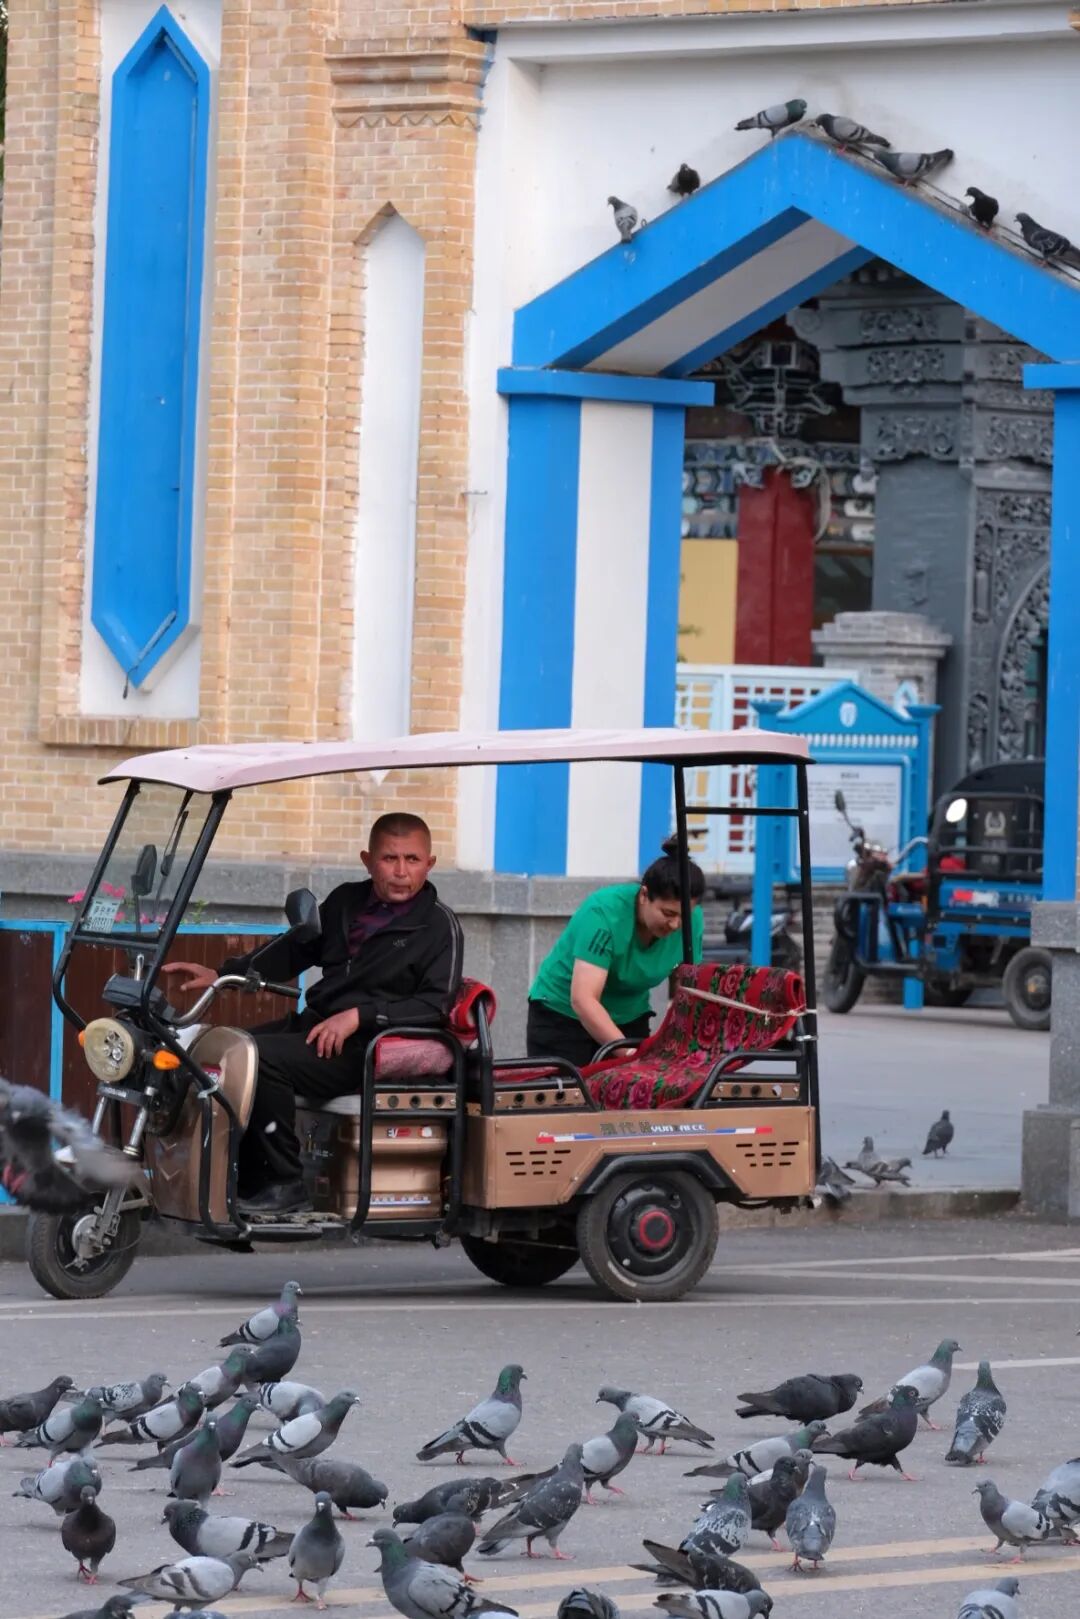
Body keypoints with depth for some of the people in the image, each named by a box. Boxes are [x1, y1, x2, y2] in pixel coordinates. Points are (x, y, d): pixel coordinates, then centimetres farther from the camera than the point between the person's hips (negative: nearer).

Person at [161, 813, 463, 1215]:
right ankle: (248, 1179, -6)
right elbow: (294, 950, 22)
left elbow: (437, 1004, -13)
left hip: (367, 1048, -8)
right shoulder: (346, 902, 16)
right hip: (313, 1025, 8)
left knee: (261, 1056, -29)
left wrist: (359, 1015, -21)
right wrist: (221, 974, 9)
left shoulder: (439, 925, -4)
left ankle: (284, 1186, -21)